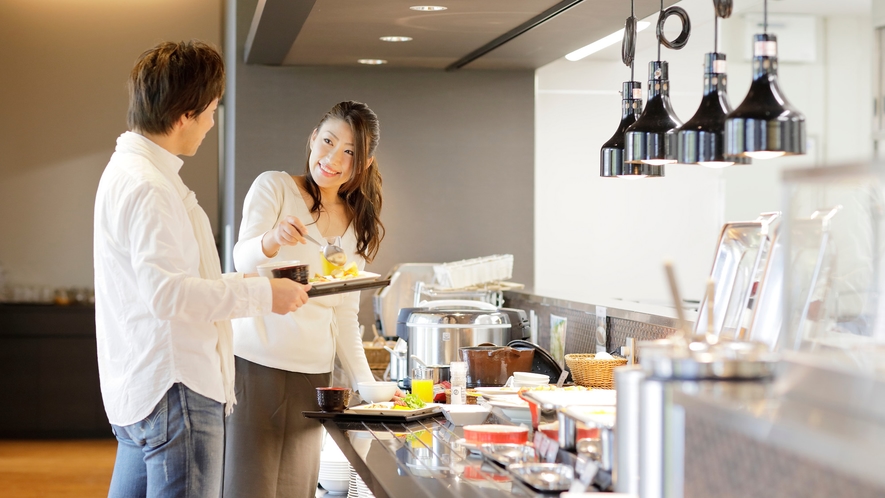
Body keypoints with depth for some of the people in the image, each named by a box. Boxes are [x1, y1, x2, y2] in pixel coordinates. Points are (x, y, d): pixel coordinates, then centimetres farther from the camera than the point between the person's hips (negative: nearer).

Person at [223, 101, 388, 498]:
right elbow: (242, 259, -15)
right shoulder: (274, 187, -1)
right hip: (255, 364, -5)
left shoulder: (360, 227, 14)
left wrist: (366, 383, 7)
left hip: (313, 375, 5)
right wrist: (272, 238, -37)